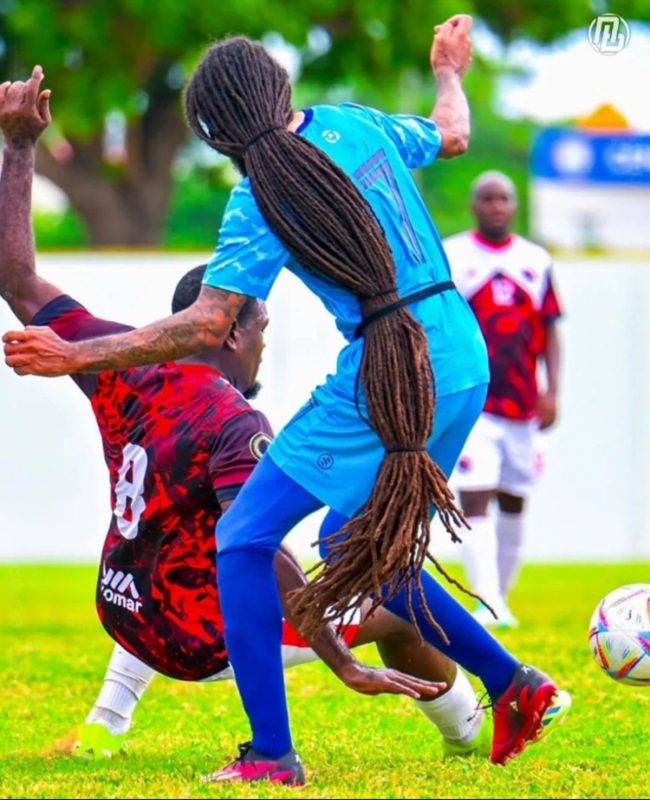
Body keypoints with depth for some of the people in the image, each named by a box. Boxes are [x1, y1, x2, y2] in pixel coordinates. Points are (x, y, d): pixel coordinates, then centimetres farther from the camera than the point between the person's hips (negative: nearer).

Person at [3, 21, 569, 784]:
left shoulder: (259, 201, -9)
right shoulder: (355, 124, 9)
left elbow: (206, 324, -15)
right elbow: (453, 134, 28)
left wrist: (77, 356, -11)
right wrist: (449, 73, 50)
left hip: (385, 376, -8)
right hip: (465, 362, 8)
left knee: (244, 539, -2)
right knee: (355, 547, 24)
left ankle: (272, 756, -10)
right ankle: (511, 683, 20)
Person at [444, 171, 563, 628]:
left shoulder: (536, 262, 10)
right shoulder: (449, 258, -1)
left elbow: (549, 332, 13)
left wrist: (552, 391, 3)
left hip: (522, 407, 5)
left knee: (514, 504, 10)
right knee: (476, 501, -14)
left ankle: (501, 599, 22)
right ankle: (489, 605, -20)